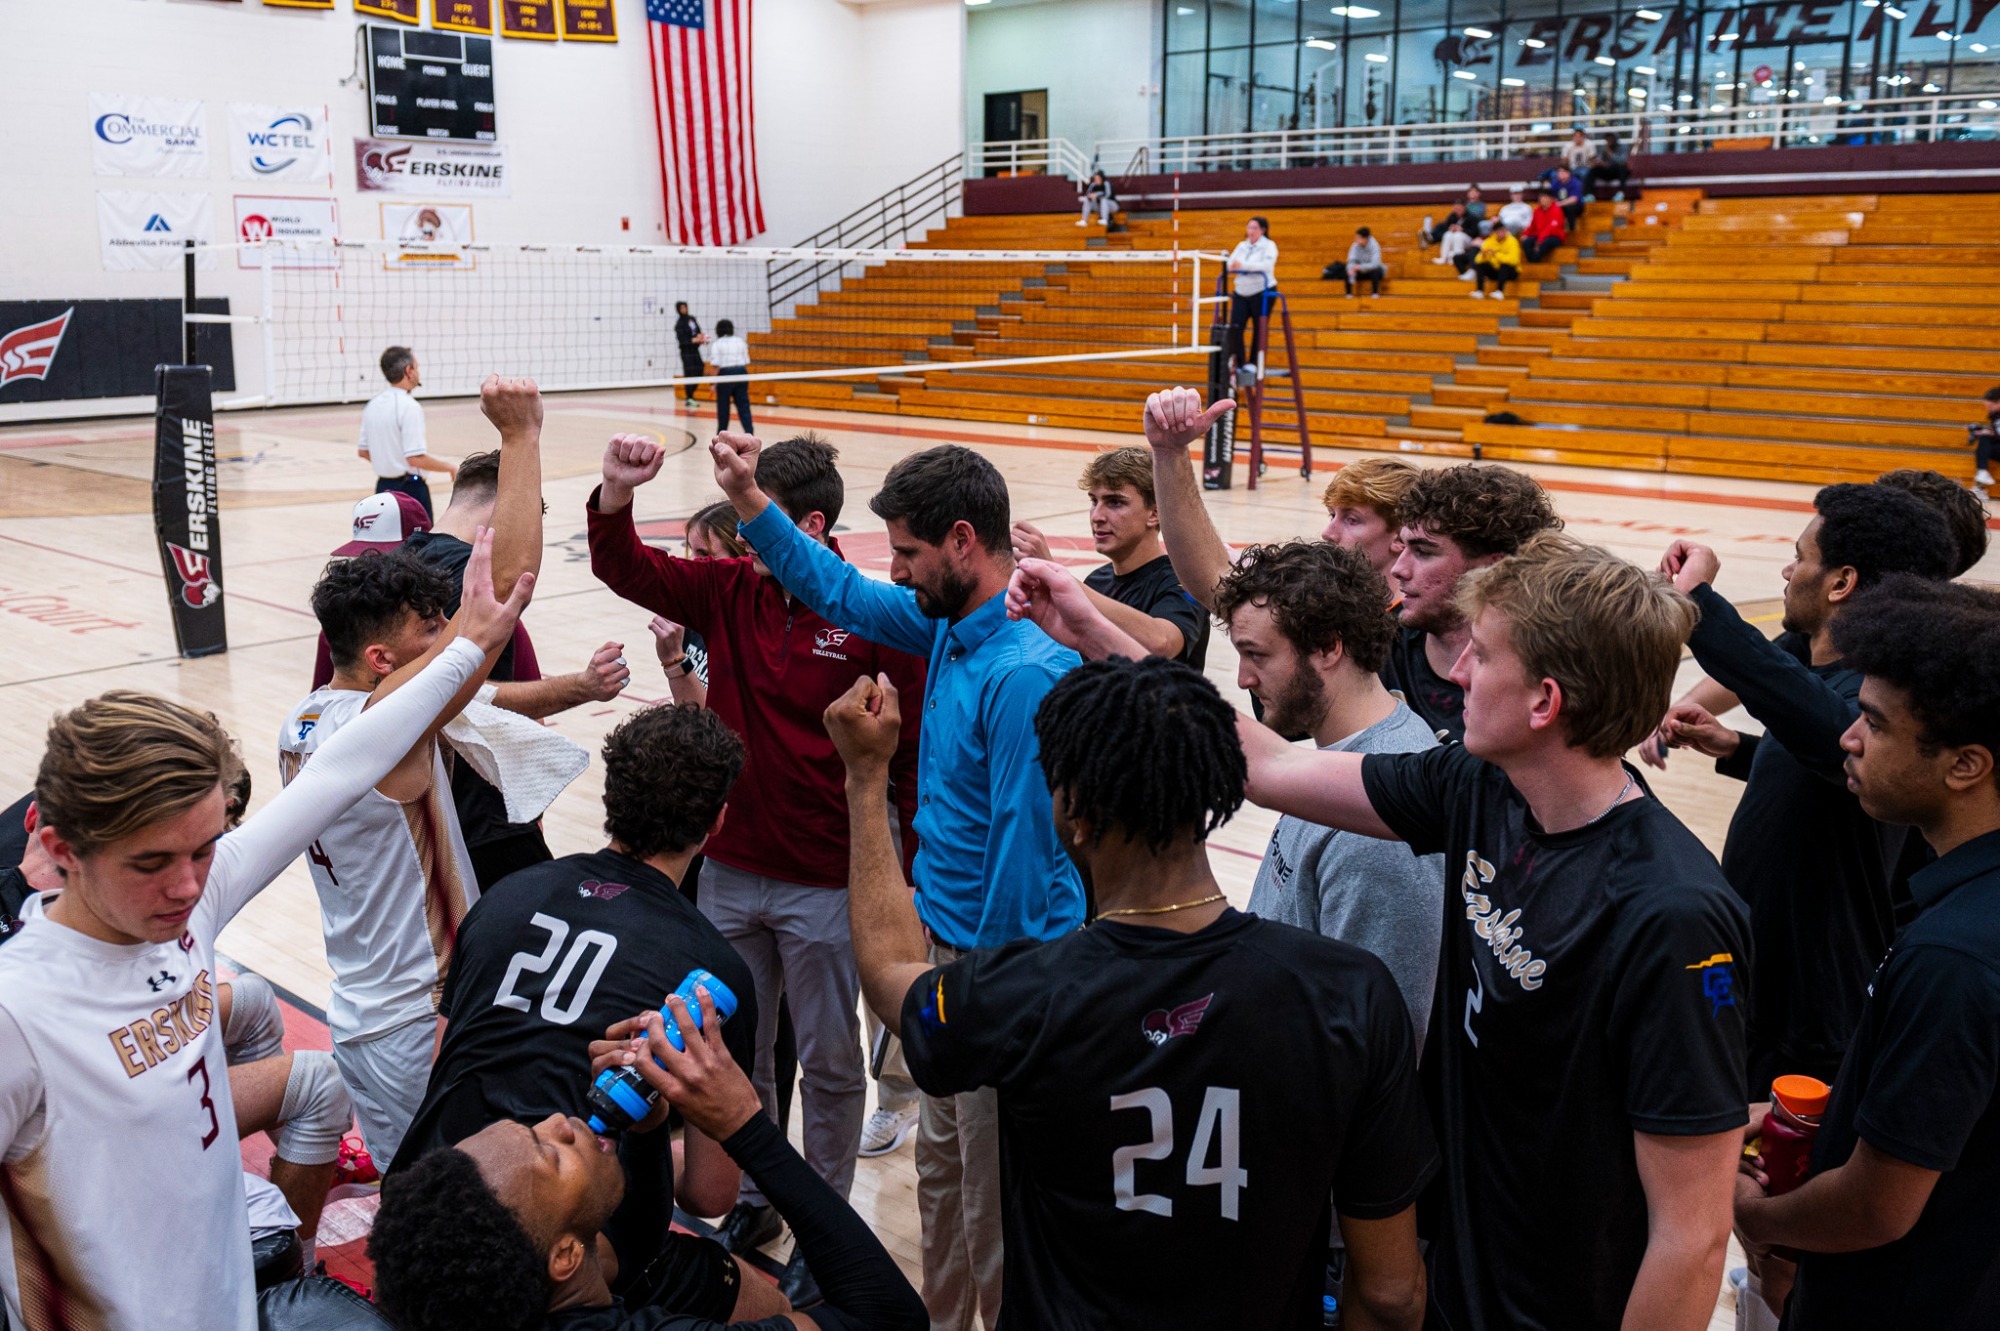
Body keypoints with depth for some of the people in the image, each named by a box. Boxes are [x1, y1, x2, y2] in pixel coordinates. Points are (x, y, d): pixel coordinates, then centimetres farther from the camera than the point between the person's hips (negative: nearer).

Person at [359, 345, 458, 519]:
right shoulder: (409, 407, -17)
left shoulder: (373, 405, 6)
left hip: (383, 486, 8)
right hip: (410, 489, -8)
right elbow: (416, 459, -22)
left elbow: (363, 451, 13)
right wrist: (450, 467, -8)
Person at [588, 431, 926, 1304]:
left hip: (827, 888, -5)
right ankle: (752, 1202, 40)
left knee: (829, 1065, 13)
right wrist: (616, 491, -21)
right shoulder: (728, 592, -1)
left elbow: (917, 747, -12)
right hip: (730, 873, 5)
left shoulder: (874, 619, -16)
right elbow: (623, 569, -1)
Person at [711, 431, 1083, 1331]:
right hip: (946, 937, 9)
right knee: (941, 1164, 25)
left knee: (996, 1200, 7)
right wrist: (750, 502, 11)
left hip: (1000, 961, -9)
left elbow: (1024, 849, -24)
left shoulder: (1026, 672, -26)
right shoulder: (949, 624, 3)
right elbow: (842, 592, 18)